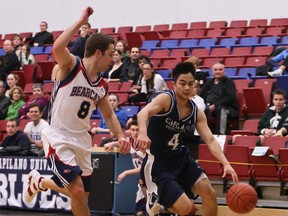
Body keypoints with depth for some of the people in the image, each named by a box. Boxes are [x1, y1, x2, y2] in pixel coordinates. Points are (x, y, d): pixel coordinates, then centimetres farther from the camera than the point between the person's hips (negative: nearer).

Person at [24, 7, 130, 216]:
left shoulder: (102, 86, 10)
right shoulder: (71, 65, -10)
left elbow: (109, 115, 21)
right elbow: (58, 47, -32)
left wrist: (121, 136, 3)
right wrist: (81, 21, -27)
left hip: (81, 141, 8)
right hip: (58, 138, -8)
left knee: (81, 196, 12)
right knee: (77, 191, -19)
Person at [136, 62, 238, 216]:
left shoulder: (196, 112, 0)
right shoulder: (166, 99, -20)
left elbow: (210, 140, -3)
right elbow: (143, 113, -39)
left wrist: (226, 164, -20)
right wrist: (143, 132, -62)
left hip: (180, 157, 7)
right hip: (157, 162, -7)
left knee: (209, 194, 4)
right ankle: (155, 203, 13)